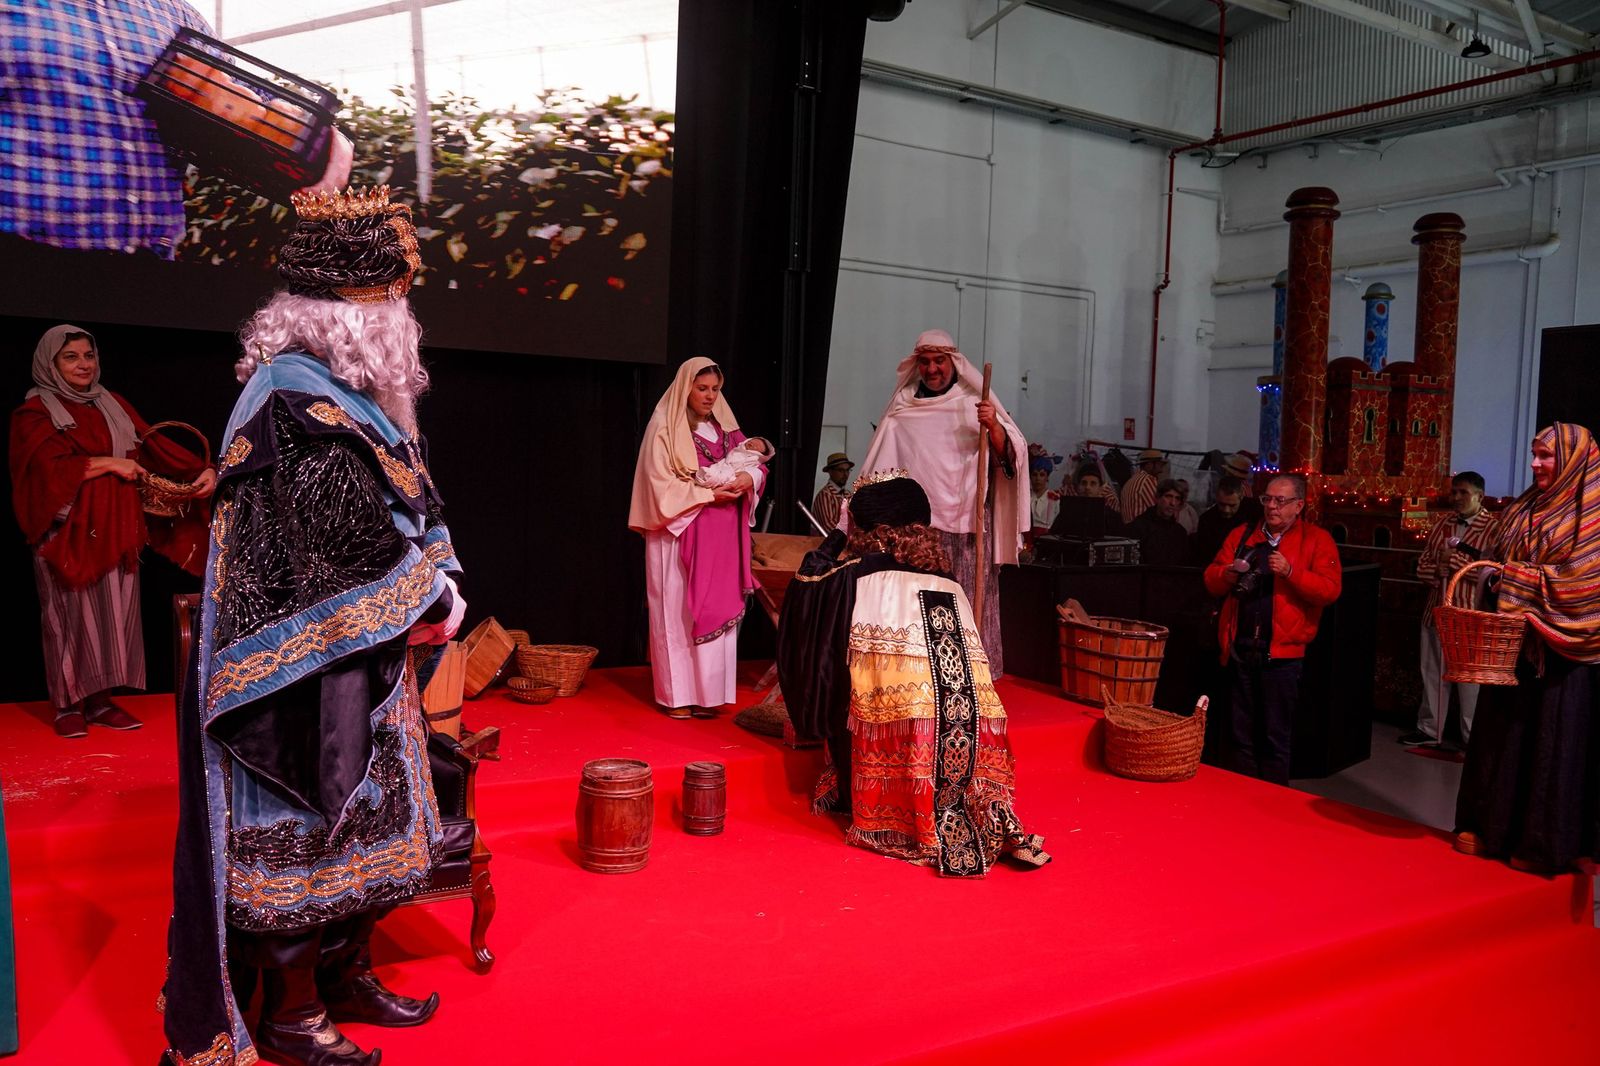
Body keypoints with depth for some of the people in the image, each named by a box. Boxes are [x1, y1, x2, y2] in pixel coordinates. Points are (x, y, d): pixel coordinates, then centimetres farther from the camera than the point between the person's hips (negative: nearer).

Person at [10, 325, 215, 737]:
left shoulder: (114, 406, 15)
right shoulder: (34, 413, 1)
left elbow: (154, 445, 4)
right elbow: (52, 466, -12)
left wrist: (203, 470, -10)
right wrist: (109, 462, -14)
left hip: (115, 529, 4)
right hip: (68, 529, -4)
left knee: (114, 611, 4)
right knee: (71, 613, -1)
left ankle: (101, 699, 11)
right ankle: (69, 704, 7)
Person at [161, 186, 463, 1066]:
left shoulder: (354, 392, 10)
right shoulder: (298, 401, -20)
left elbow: (413, 512, 12)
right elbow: (353, 542, -23)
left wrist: (439, 588, -3)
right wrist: (433, 599, -10)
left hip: (366, 656, 9)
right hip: (310, 662, -9)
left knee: (366, 819, 18)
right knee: (307, 831, 5)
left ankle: (345, 976, 35)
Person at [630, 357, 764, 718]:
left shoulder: (724, 427, 13)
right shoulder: (664, 428, -5)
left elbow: (755, 464, 11)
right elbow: (662, 488, -11)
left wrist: (749, 478, -12)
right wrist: (709, 493, -17)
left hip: (721, 537, 6)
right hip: (680, 534, -6)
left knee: (718, 610, 5)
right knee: (679, 613, -2)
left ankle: (706, 691, 13)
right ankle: (677, 694, 6)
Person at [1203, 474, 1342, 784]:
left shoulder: (1316, 539, 2)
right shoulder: (1241, 535, 13)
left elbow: (1330, 590, -8)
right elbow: (1211, 581, 12)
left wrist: (1290, 572, -20)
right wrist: (1228, 574, -9)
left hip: (1281, 653, -4)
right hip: (1241, 650, 4)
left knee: (1276, 739, 2)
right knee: (1241, 736, 11)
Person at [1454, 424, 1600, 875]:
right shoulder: (1524, 509, 12)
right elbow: (1496, 558, 17)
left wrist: (1521, 579, -19)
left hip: (1563, 649, -6)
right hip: (1512, 641, 6)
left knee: (1554, 741, 1)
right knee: (1502, 732, 9)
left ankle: (1546, 843, 10)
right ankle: (1491, 826, 19)